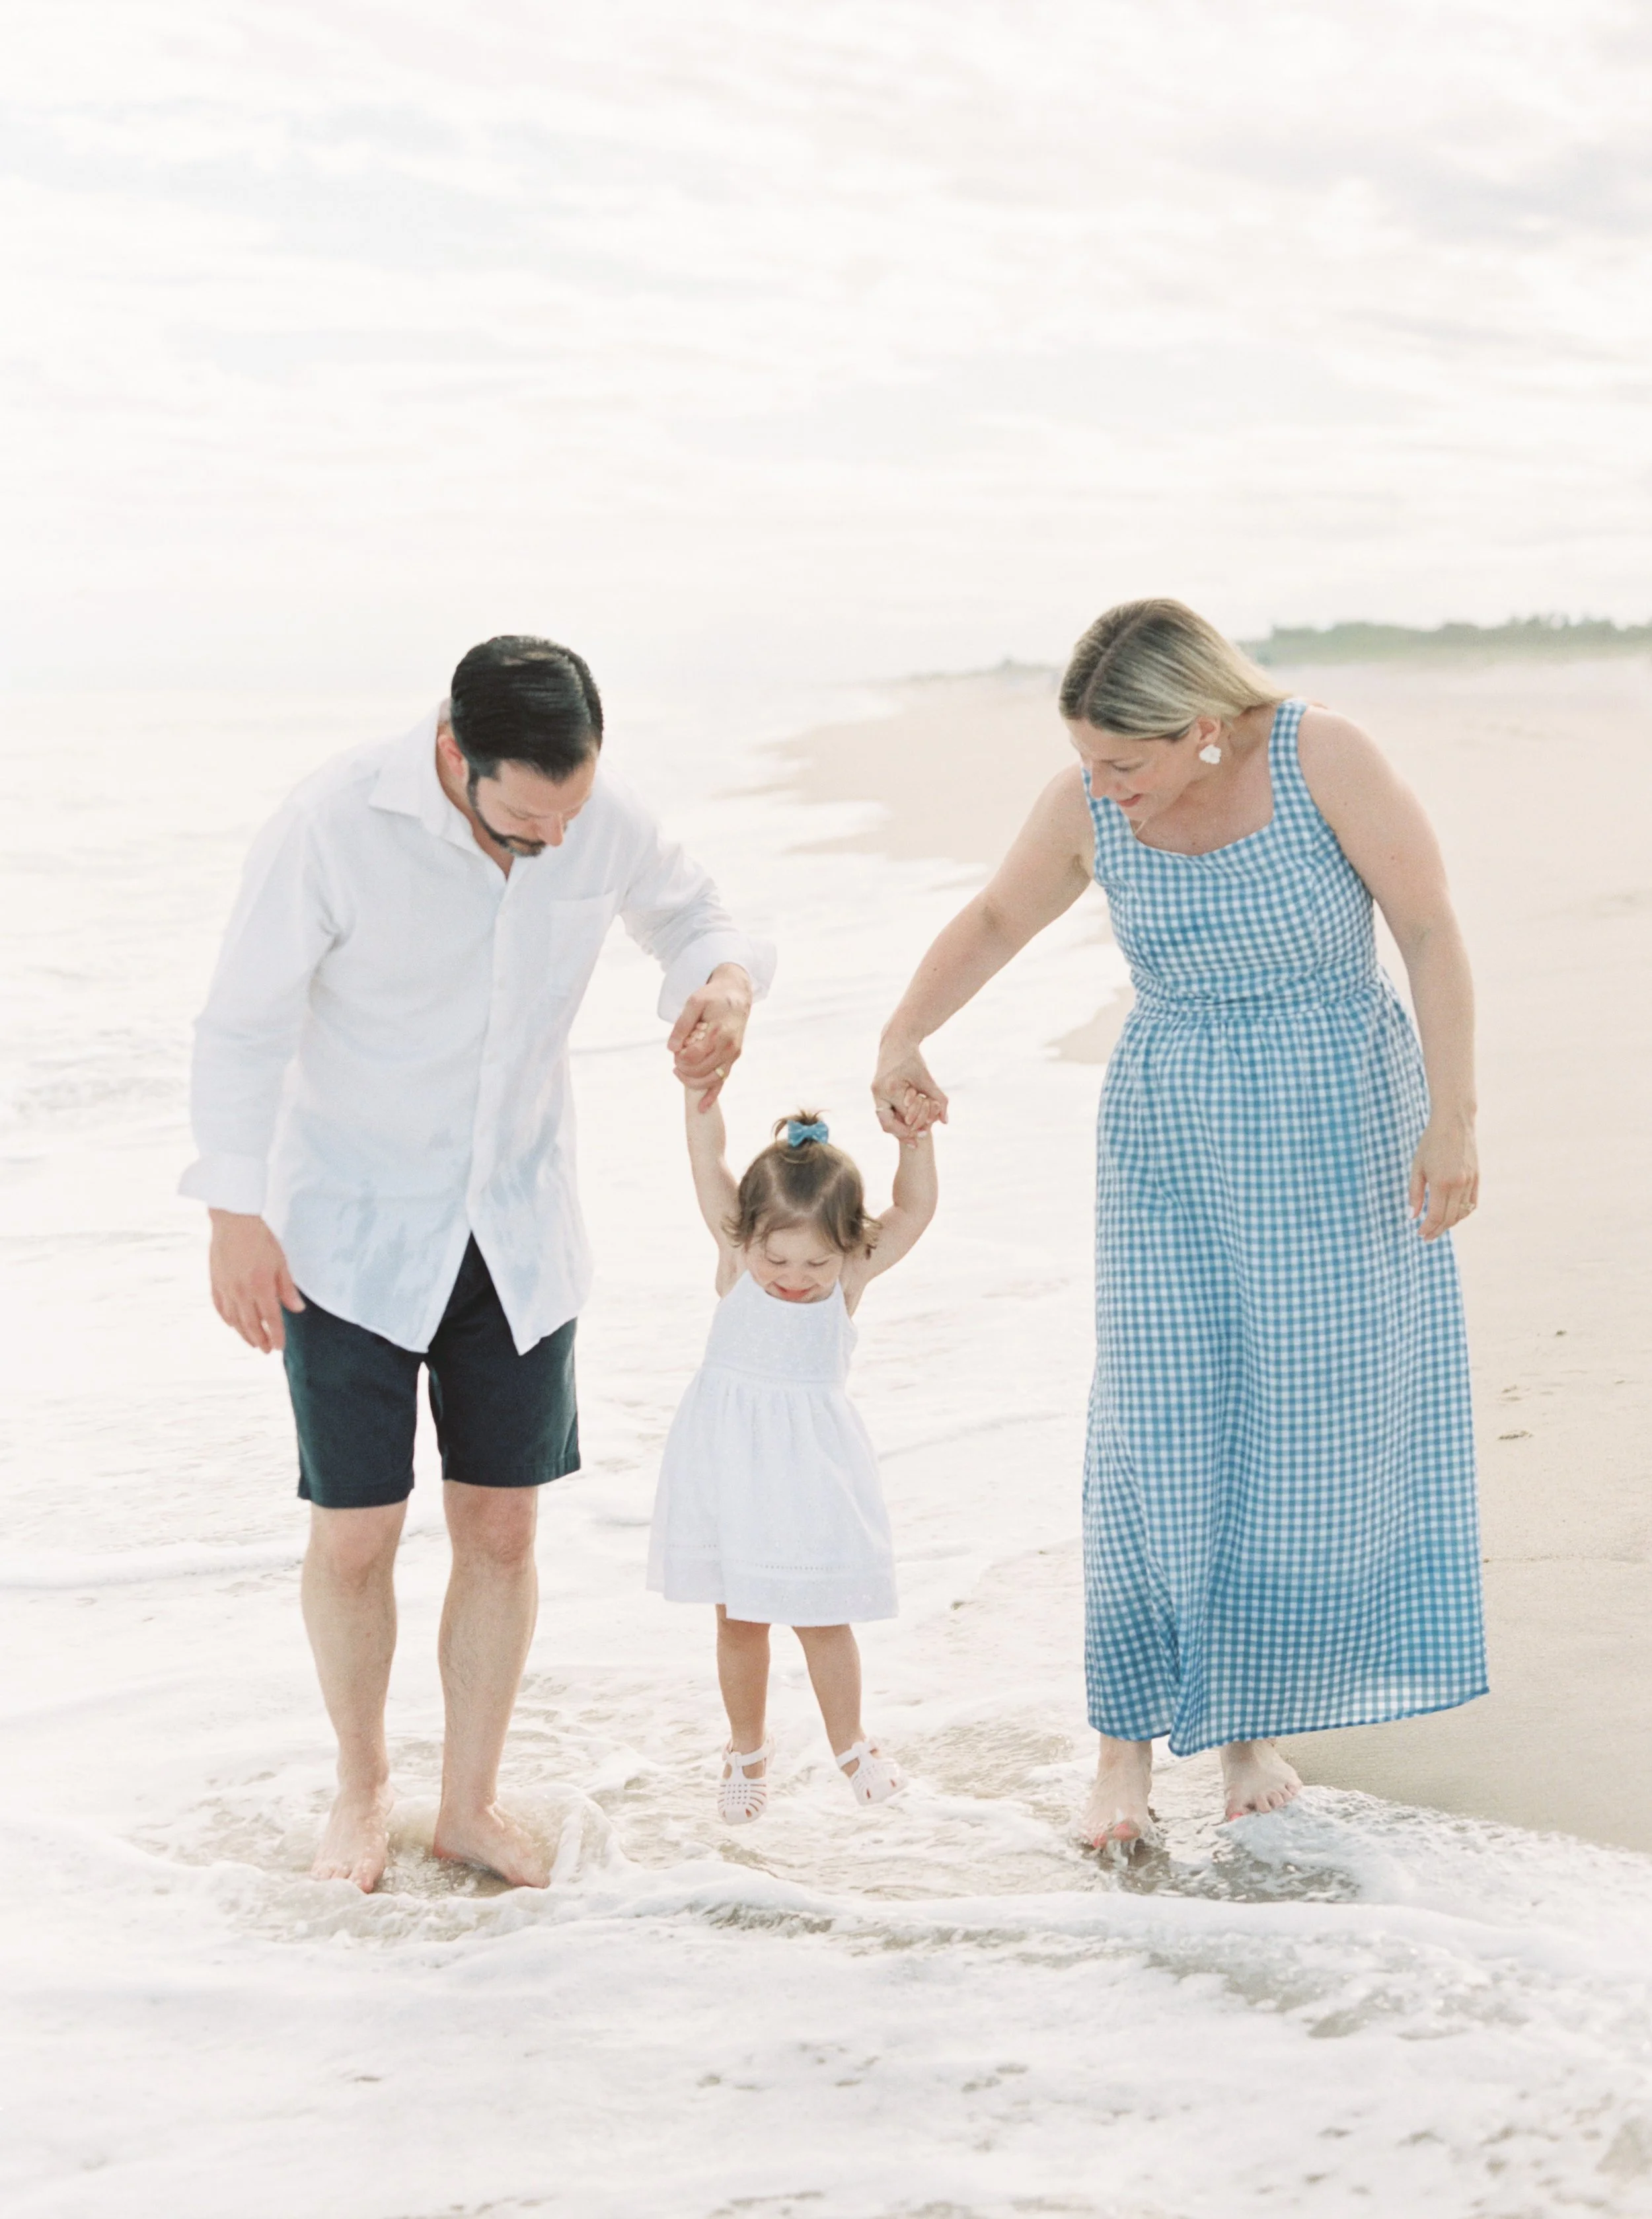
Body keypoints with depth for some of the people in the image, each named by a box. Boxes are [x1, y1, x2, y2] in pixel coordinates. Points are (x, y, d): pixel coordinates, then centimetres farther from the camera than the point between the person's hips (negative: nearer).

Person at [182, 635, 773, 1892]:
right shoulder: (334, 829, -22)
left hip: (519, 1234, 3)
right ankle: (363, 1787, 27)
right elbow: (244, 1024, -13)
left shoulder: (607, 822, -10)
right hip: (352, 1236, -3)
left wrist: (725, 980, -14)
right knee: (354, 1541, 2)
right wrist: (238, 1218, -14)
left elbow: (688, 914, 10)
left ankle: (473, 1803, 26)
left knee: (501, 1530, 7)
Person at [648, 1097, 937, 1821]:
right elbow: (708, 1163, -14)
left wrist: (916, 1137, -26)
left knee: (821, 1618, 6)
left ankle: (849, 1744, 28)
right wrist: (701, 1092, -25)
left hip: (809, 1469, -1)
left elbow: (914, 1210, -14)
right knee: (739, 1620, 11)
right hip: (731, 1462, 1)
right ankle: (746, 1750, 31)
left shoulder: (852, 1275, -9)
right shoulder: (737, 1256, -9)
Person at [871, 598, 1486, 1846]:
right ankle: (1130, 1743, 8)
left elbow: (1431, 930, -14)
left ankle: (1254, 1721, 22)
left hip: (1344, 1134, -2)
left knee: (1313, 1436, 5)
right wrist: (902, 1041, -3)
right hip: (1173, 1145, 2)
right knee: (1157, 1433, -3)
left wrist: (1453, 1117, -17)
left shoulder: (1322, 755, -18)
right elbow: (994, 921, 9)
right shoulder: (1086, 809, -8)